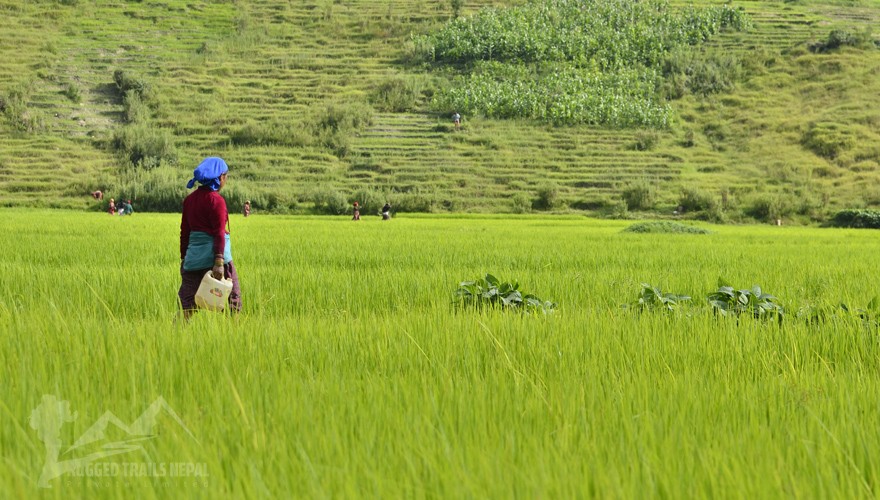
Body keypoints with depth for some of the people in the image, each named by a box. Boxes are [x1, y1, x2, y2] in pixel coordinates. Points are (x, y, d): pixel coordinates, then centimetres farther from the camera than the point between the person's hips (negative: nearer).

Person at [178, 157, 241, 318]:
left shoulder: (190, 199, 11)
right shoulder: (216, 200, -9)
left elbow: (184, 231, 14)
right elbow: (219, 233, -14)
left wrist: (183, 258, 20)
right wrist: (219, 261, -19)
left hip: (193, 256, 6)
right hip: (212, 254, -6)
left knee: (187, 300, 5)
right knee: (233, 296, 6)